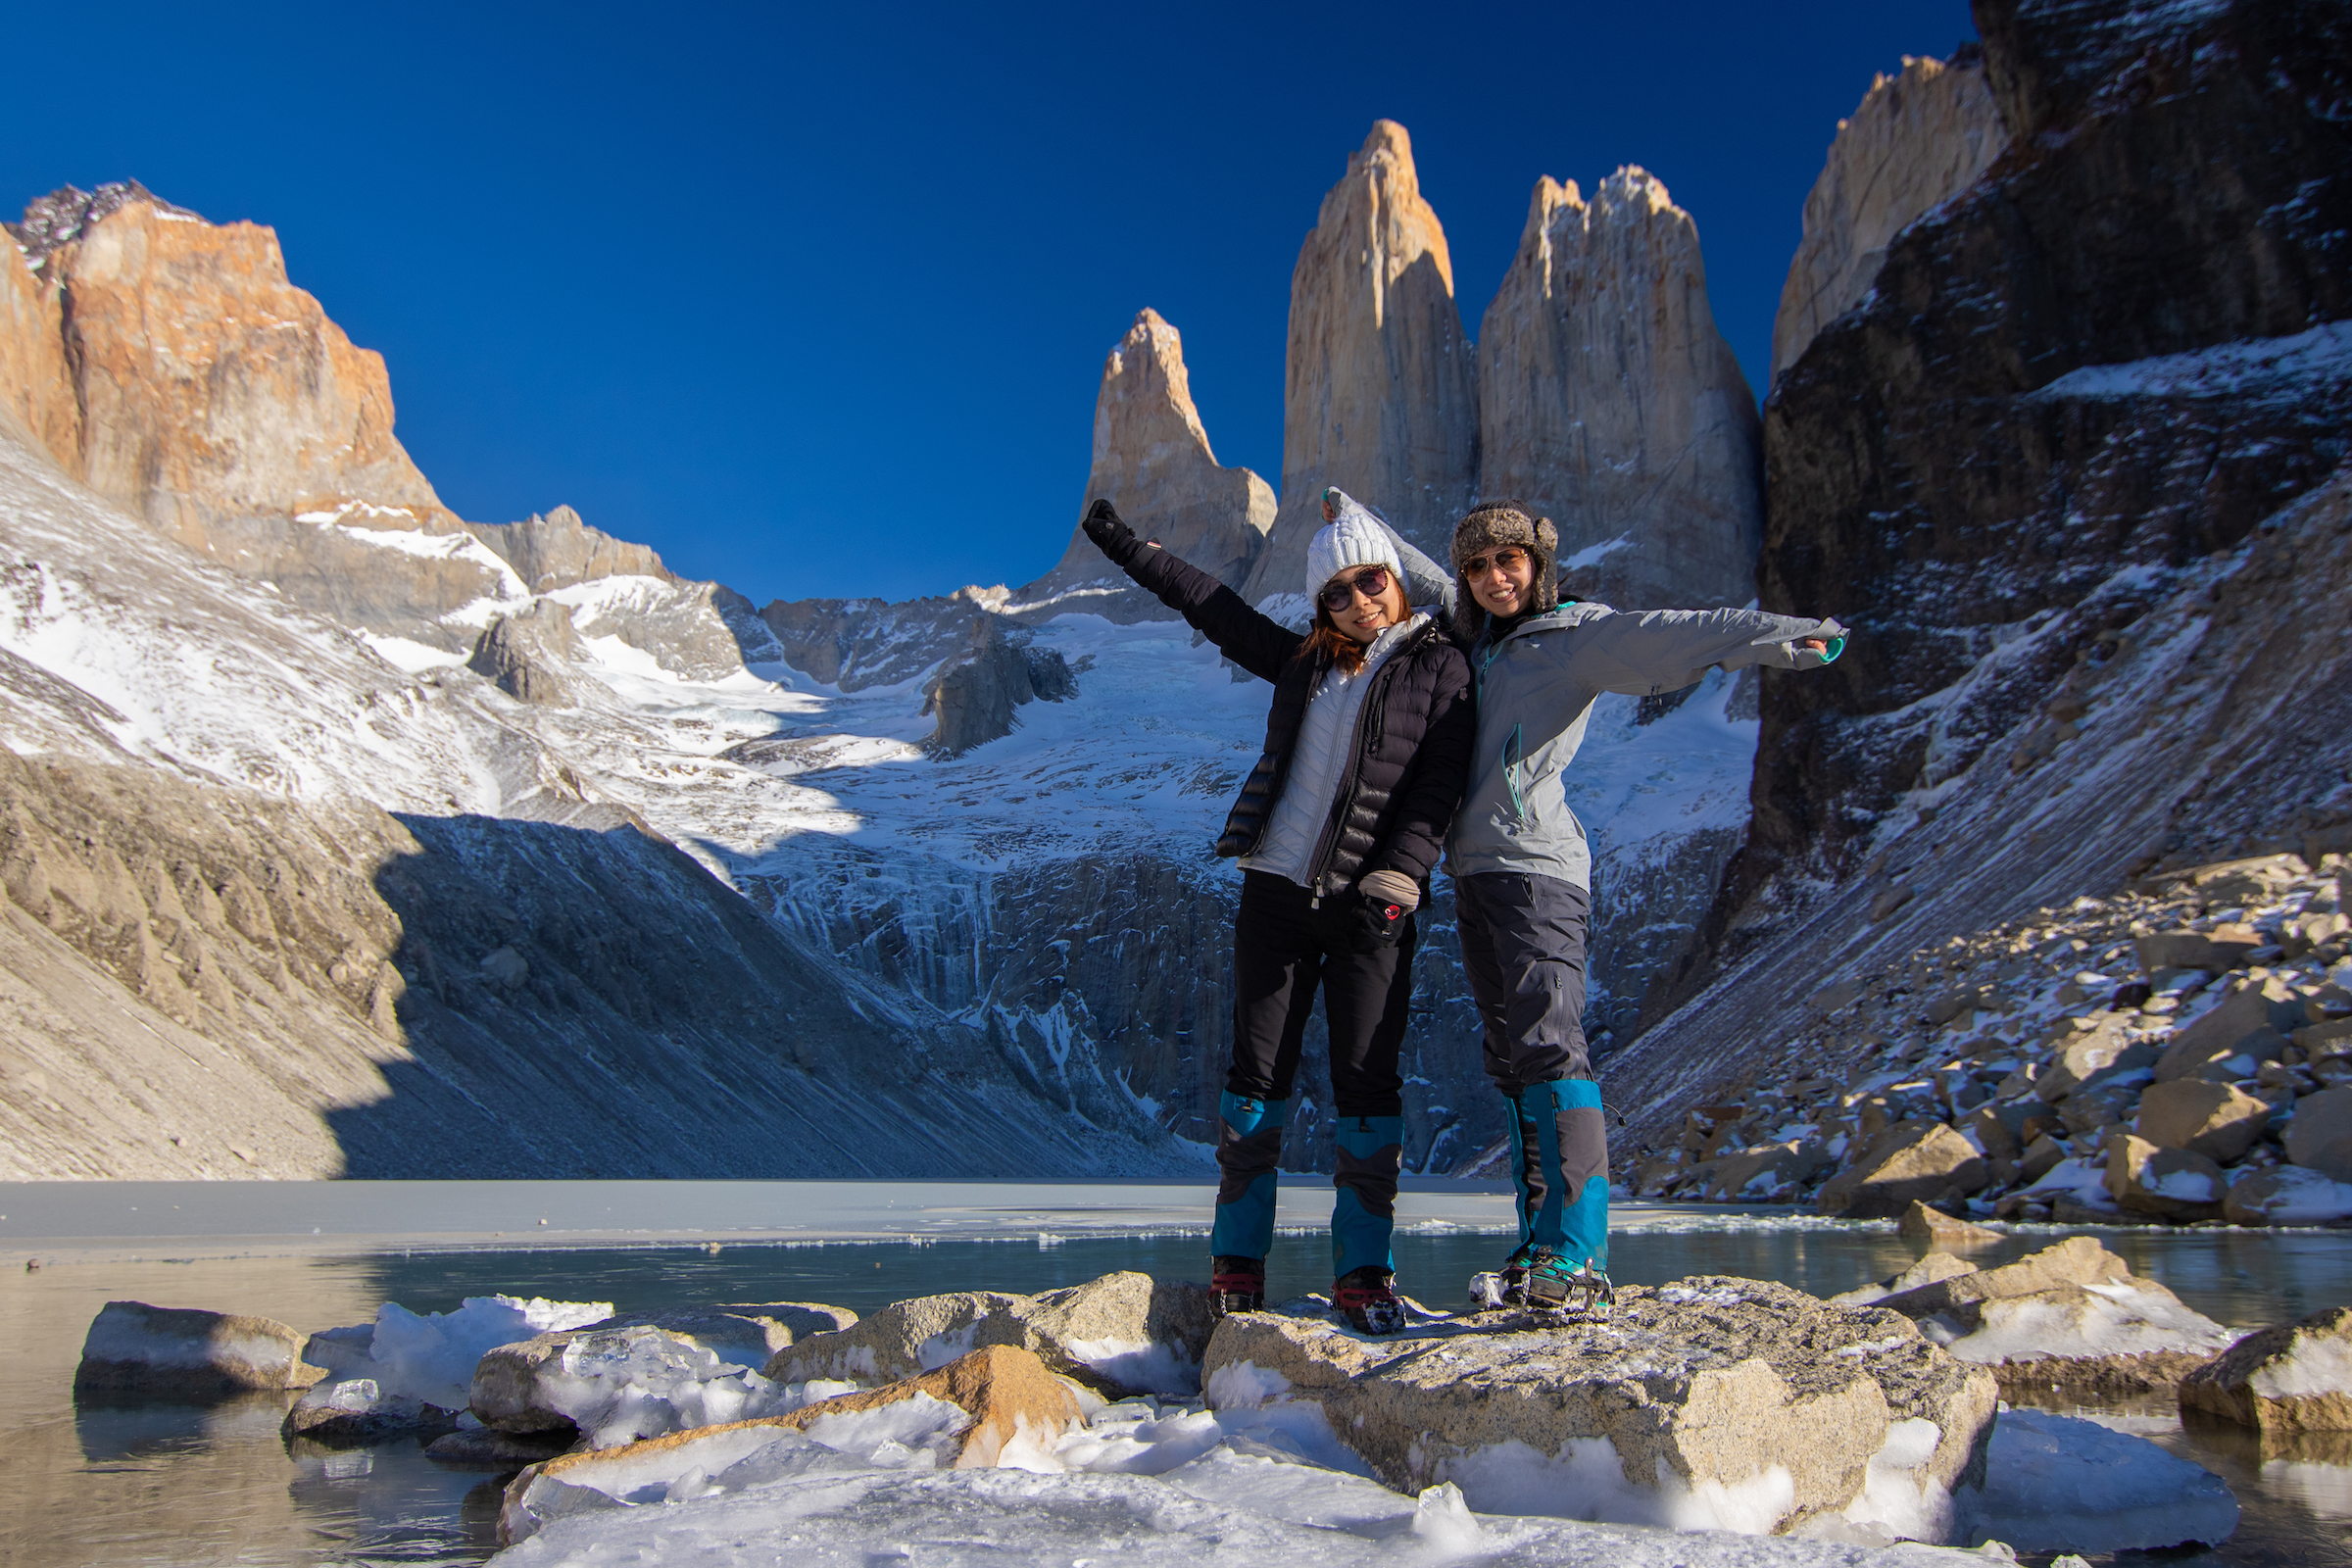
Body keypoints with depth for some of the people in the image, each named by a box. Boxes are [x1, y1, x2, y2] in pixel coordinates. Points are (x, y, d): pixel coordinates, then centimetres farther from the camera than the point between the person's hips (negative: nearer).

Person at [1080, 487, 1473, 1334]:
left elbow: (1438, 790, -6)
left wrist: (1394, 883, -18)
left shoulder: (1439, 669, 2)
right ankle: (1237, 1263, 10)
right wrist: (1129, 547, 25)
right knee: (1256, 1072, 3)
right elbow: (1216, 606, 22)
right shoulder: (1305, 661, 14)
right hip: (1277, 889, 4)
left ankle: (1363, 1273, 6)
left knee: (1367, 1080, -3)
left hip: (1368, 908, -4)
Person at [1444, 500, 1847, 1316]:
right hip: (1474, 872, 8)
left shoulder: (1579, 636, -1)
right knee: (1510, 1060, 7)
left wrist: (1779, 635, -31)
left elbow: (1676, 635, -16)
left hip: (1536, 867, -7)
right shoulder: (1473, 642, 18)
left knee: (1549, 1046, -17)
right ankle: (1539, 1248, 11)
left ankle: (1580, 1264, -21)